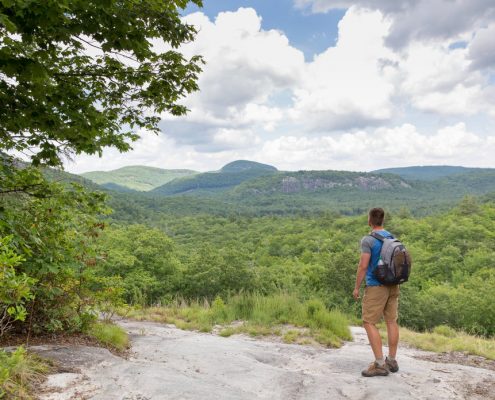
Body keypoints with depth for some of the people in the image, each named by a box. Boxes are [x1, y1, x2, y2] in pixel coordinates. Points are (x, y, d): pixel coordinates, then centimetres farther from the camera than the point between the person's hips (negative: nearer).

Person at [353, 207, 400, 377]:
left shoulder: (368, 240, -14)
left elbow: (363, 265, -17)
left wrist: (356, 287, -8)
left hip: (376, 286, -7)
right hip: (393, 286, 8)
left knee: (369, 323, -2)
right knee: (391, 321, 11)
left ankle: (380, 364, -3)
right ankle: (392, 361, 21)